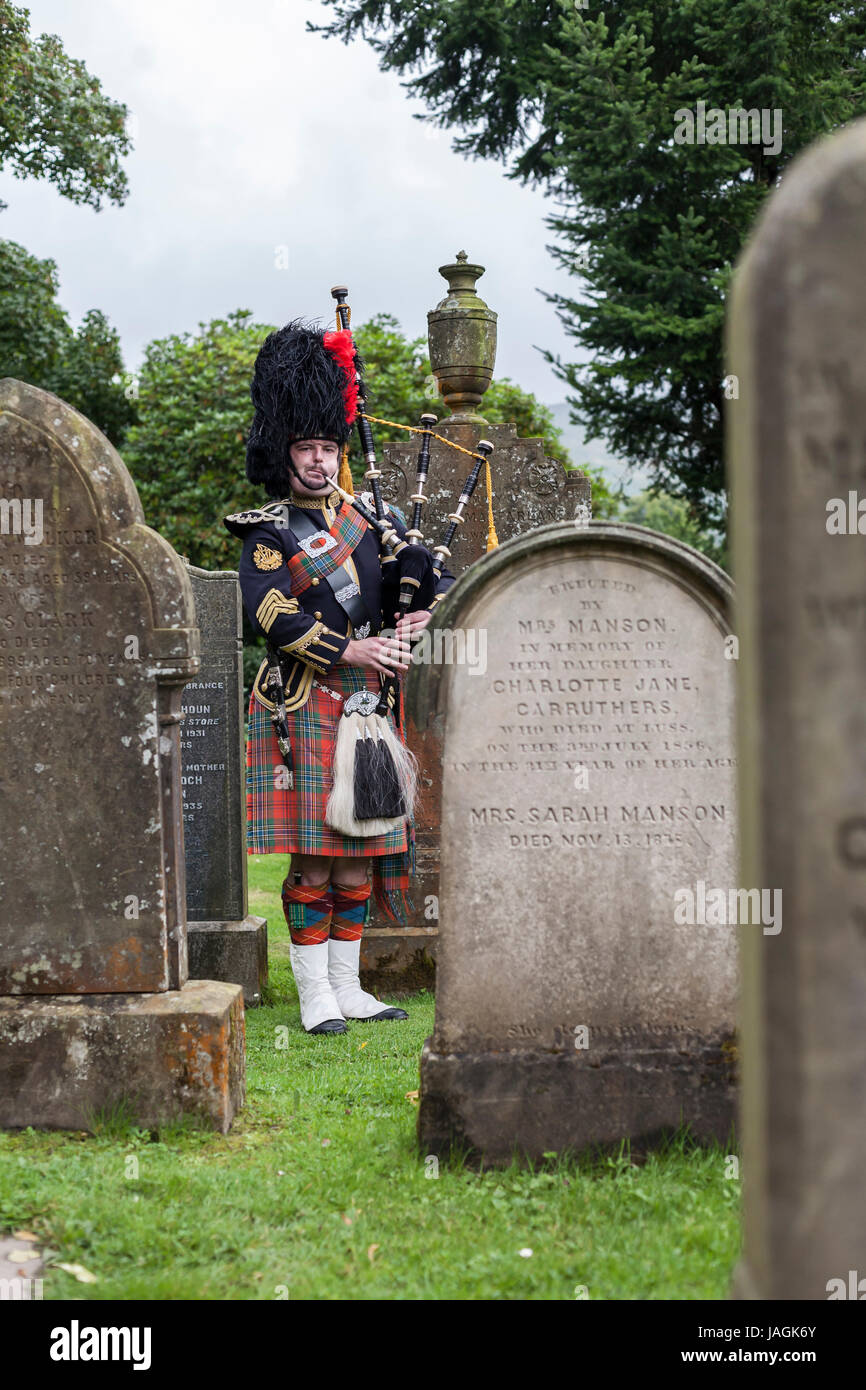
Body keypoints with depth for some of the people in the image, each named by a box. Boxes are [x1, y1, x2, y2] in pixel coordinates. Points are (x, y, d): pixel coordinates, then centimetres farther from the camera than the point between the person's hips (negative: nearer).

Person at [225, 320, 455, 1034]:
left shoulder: (373, 516, 14)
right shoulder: (269, 531, 0)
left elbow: (441, 582, 14)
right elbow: (269, 610, -15)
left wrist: (422, 619, -8)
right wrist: (351, 649, -20)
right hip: (303, 705, -5)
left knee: (359, 858, 7)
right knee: (313, 862, -6)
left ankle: (349, 987, 15)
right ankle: (316, 997, 0)